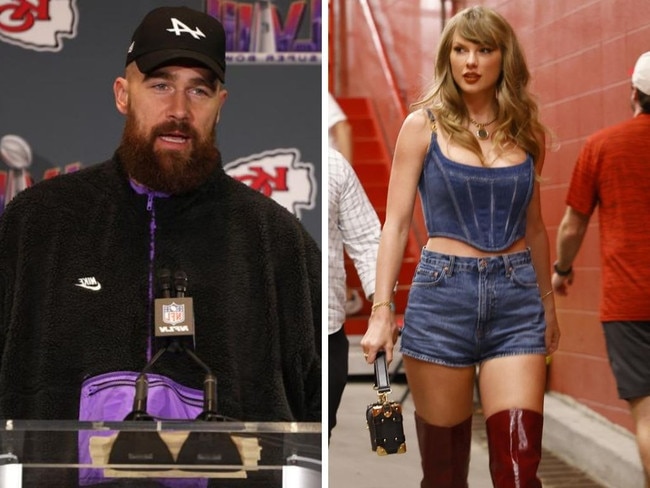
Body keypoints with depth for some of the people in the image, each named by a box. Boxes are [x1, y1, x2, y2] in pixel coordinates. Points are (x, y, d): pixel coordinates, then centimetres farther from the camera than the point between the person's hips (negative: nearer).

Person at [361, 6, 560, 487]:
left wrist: (548, 303, 20)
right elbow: (396, 223, 0)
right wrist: (381, 310, -8)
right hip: (443, 295, -2)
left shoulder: (524, 131, 9)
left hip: (516, 300, 2)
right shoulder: (423, 125, 2)